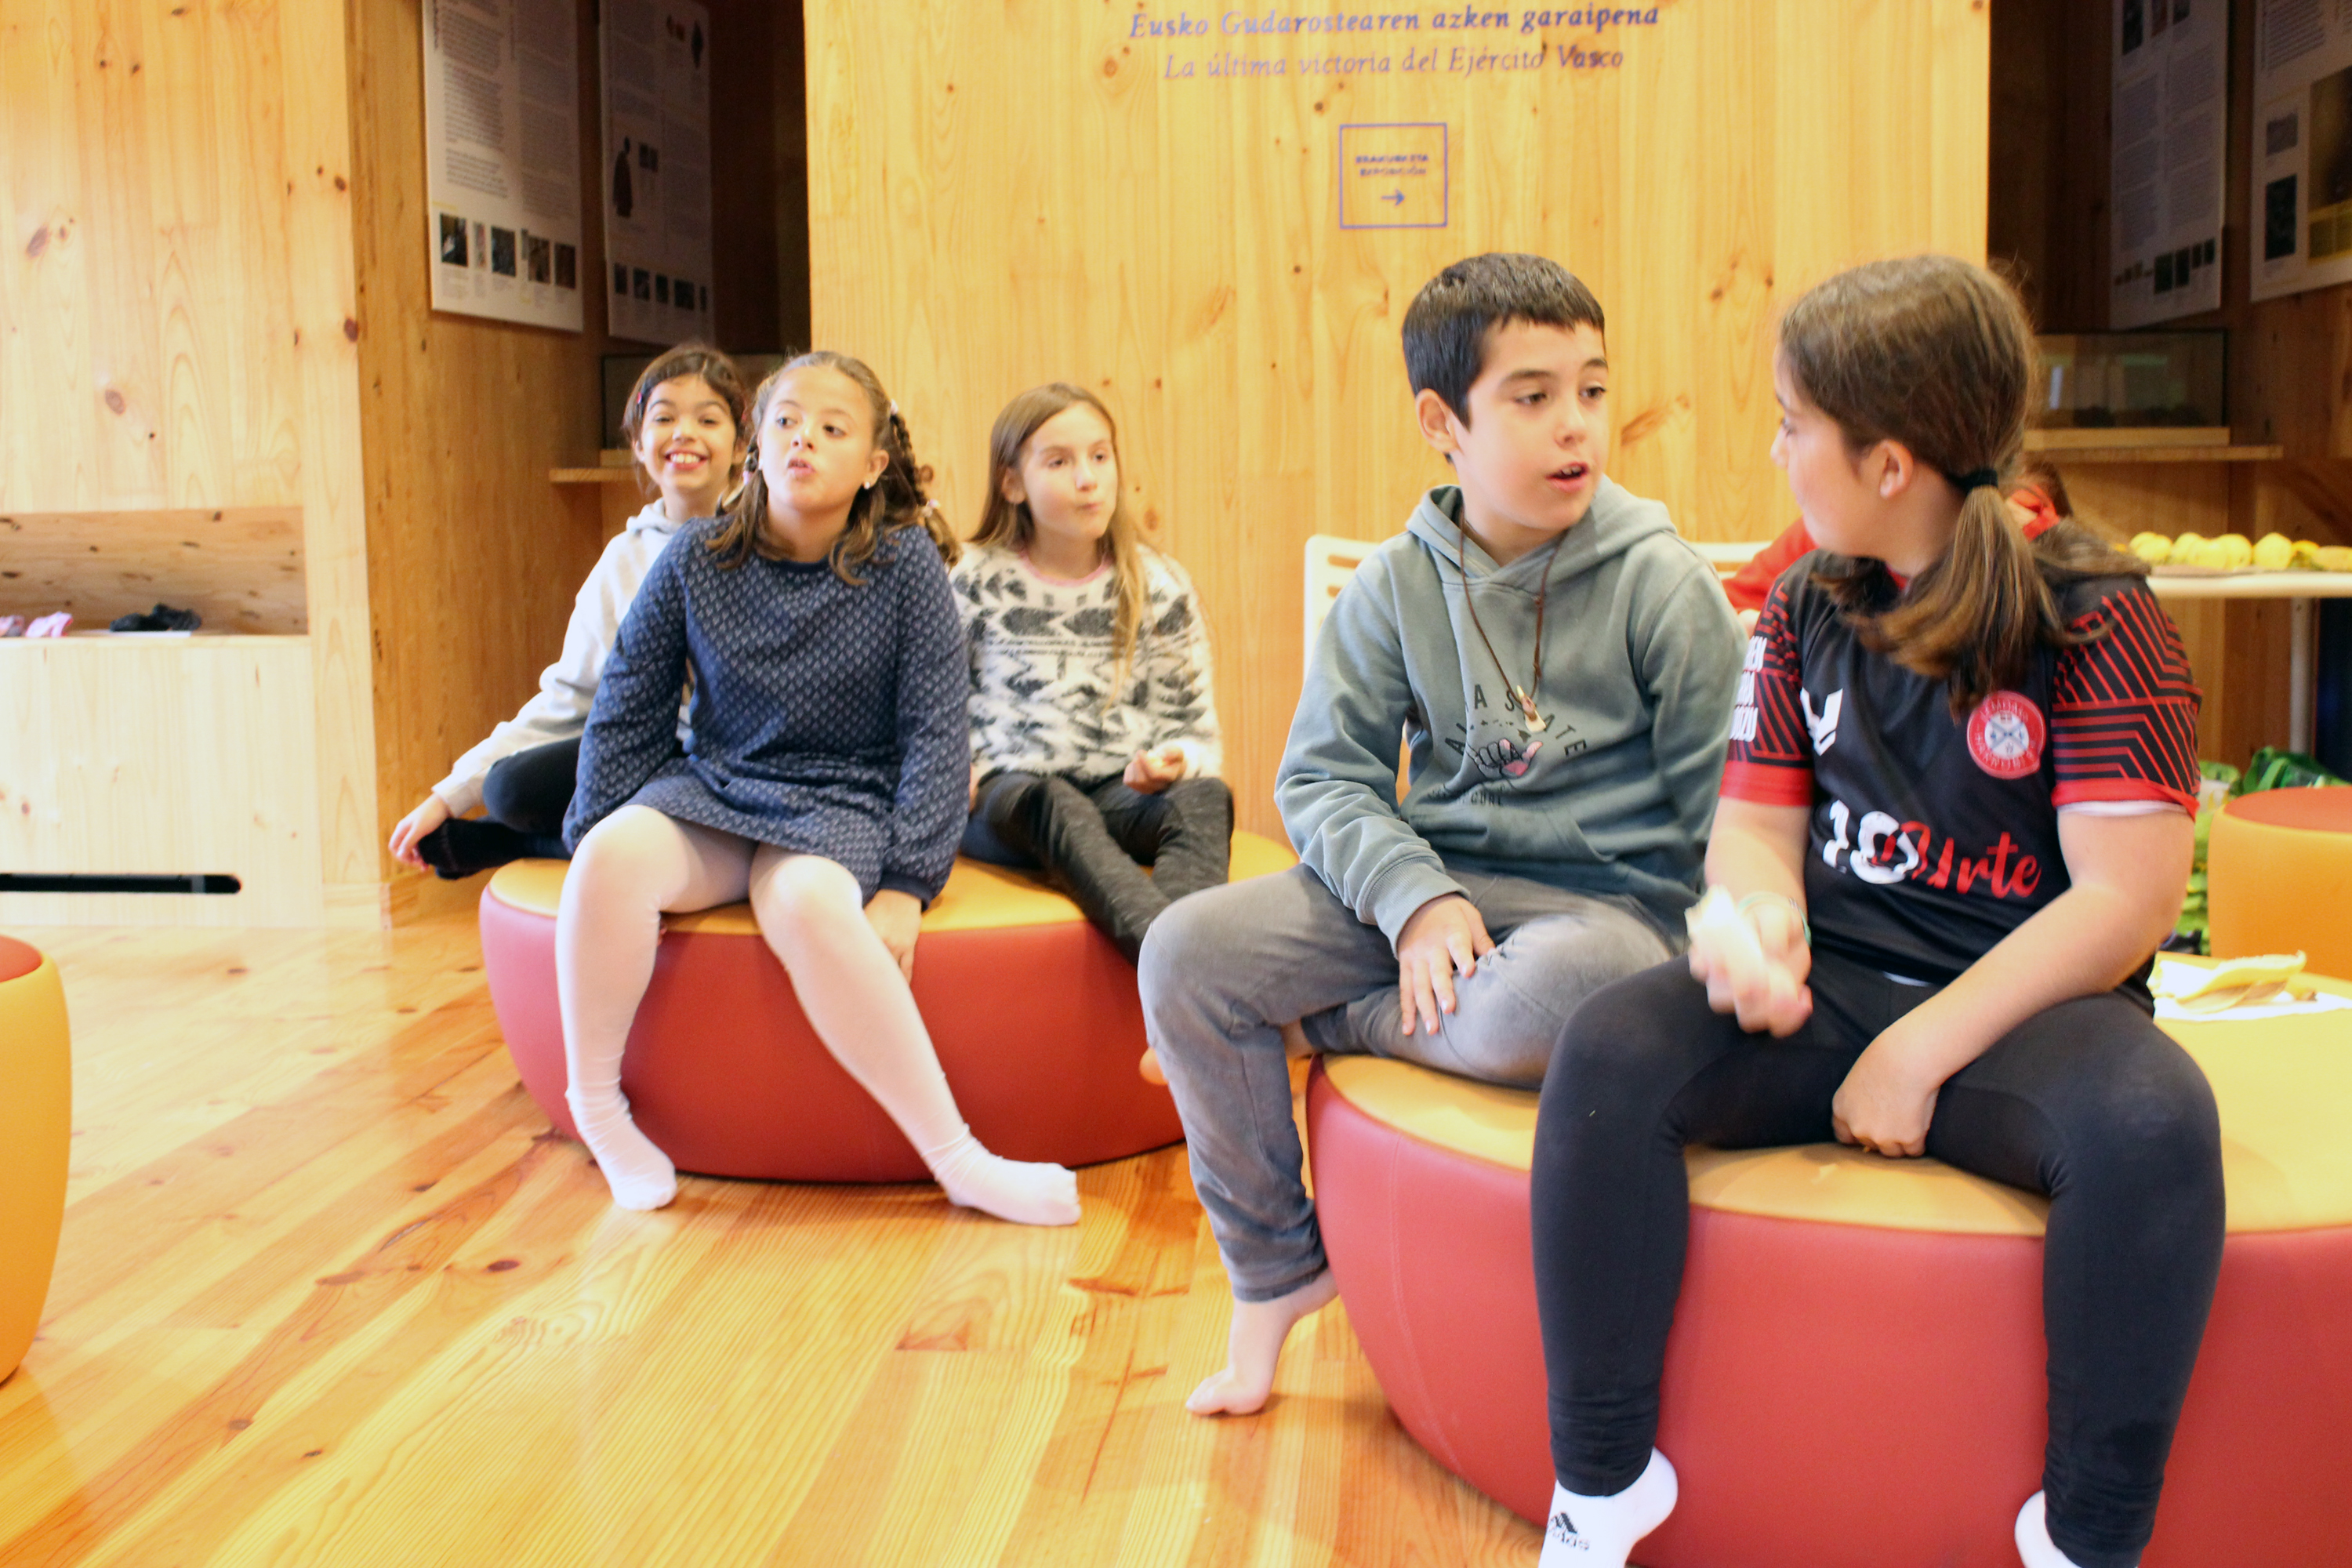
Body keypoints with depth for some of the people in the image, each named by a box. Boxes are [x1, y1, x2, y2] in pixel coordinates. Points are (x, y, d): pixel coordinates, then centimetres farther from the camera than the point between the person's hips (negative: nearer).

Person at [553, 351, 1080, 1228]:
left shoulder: (905, 564, -6)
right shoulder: (697, 561, 1)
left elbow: (934, 732, -6)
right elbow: (627, 712, 9)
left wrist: (906, 886, -14)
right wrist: (595, 850, 3)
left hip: (843, 804, -3)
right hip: (711, 791, 3)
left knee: (806, 902, -37)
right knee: (615, 850, -30)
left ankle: (954, 1155, -28)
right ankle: (595, 1105, -9)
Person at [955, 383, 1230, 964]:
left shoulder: (1158, 586, 10)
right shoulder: (978, 583, 7)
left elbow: (1194, 725, 11)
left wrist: (1173, 761, -11)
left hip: (1122, 791, 2)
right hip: (1008, 791, -2)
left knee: (1207, 796, -30)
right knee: (1048, 801, -38)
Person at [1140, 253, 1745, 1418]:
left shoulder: (1662, 584, -5)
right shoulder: (1395, 588, 4)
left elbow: (1727, 799, -2)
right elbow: (1324, 775, 2)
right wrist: (1416, 897, -15)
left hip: (1607, 896, -3)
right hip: (1427, 880, 3)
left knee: (1549, 999, -41)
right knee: (1186, 951, -17)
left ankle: (1325, 1023, -6)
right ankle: (1274, 1273, 3)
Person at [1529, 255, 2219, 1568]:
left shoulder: (2097, 617, -8)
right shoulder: (1808, 606, 8)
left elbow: (2127, 899, -14)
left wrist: (1920, 1052, -17)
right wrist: (1757, 913, -13)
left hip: (2017, 1011, -3)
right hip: (1826, 988, 4)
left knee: (2153, 1116, -36)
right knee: (1610, 1049, -25)